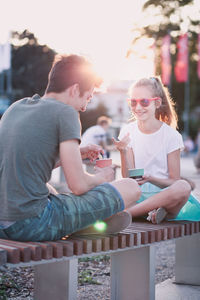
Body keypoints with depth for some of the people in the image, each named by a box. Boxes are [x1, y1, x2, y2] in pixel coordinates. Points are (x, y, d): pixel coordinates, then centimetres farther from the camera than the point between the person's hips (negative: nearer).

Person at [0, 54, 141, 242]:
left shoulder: (16, 107, 13)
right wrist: (100, 178, 12)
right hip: (32, 225, -8)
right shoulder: (65, 112, -8)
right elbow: (78, 185, -11)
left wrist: (76, 154, 25)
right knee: (131, 188, 0)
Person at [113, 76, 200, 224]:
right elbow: (128, 178, 0)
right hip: (137, 195, 2)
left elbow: (175, 181, -3)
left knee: (183, 187, -36)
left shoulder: (171, 135, -3)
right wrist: (123, 152, -16)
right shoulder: (128, 132, 5)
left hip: (165, 196, -1)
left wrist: (151, 179, -21)